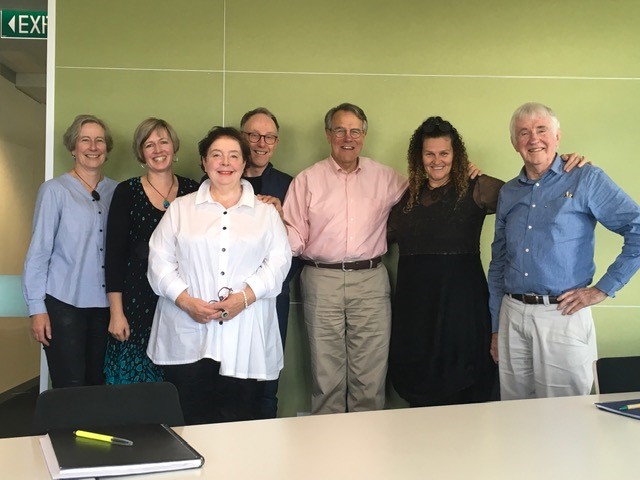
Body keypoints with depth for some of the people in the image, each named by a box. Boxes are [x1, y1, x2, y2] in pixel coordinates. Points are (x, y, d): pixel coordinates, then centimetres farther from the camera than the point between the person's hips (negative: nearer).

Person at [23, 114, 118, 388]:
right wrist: (37, 308, -7)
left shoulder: (116, 191, 7)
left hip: (105, 304, 4)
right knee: (70, 389, -1)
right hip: (64, 303, -4)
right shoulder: (55, 190, -3)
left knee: (98, 384, 10)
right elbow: (38, 250, -4)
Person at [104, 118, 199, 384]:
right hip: (138, 297, -2)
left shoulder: (192, 190, 6)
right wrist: (116, 312, -7)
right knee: (135, 386, 1)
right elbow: (114, 254, -2)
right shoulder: (127, 192, 0)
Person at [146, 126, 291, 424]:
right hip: (188, 336, 0)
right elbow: (159, 260, 6)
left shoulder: (266, 213, 13)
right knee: (189, 425, 1)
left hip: (245, 341, 0)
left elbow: (279, 260, 3)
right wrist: (185, 301, -9)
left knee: (238, 426, 1)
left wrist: (245, 297, -12)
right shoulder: (181, 208, 13)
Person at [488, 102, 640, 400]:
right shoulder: (508, 193, 12)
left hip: (562, 317, -4)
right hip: (512, 317, 5)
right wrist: (496, 327, 15)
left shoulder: (586, 180, -2)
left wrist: (603, 289, -9)